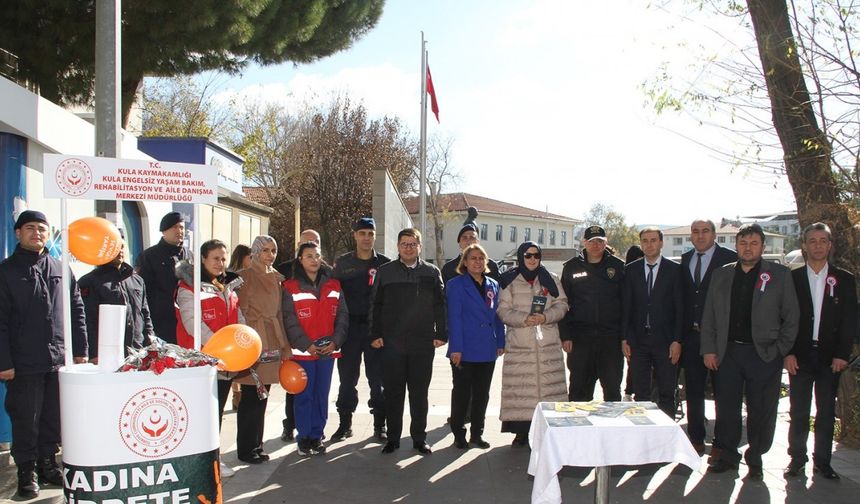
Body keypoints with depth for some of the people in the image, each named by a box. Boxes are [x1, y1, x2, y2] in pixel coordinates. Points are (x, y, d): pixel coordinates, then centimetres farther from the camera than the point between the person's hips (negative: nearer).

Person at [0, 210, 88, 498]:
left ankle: (47, 464, 25)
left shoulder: (61, 270, 11)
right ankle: (27, 472, 17)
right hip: (24, 364, -3)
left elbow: (77, 311, 12)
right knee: (26, 420, 4)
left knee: (53, 419, 11)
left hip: (59, 360, 3)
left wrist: (80, 350, 6)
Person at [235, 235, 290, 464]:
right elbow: (239, 312, -6)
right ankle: (245, 449, 9)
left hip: (272, 344, 6)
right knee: (250, 398, -2)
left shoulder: (277, 279, 15)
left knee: (262, 398, 10)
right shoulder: (245, 277, -3)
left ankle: (256, 446, 20)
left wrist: (284, 345, 14)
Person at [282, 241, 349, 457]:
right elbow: (289, 320, -7)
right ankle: (304, 438, 14)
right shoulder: (291, 288, -1)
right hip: (303, 351, -3)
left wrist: (335, 342, -6)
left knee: (322, 395, 9)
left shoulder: (333, 285, 9)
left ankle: (316, 436, 20)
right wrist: (306, 344, -15)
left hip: (328, 350, 3)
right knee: (304, 395, 2)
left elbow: (342, 316, 7)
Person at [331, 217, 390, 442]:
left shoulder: (384, 264, 3)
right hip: (350, 328, 1)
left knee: (378, 378, 4)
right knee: (347, 378, 6)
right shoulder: (342, 263, 5)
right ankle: (345, 424, 18)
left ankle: (379, 425, 14)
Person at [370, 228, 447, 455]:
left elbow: (440, 306, 6)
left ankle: (419, 438, 20)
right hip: (392, 343, 0)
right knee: (393, 392, 6)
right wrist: (375, 335, -1)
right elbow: (376, 305, 5)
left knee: (420, 393, 8)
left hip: (423, 343, 0)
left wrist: (441, 334, 0)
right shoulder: (385, 271, 5)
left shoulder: (432, 272, 6)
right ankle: (393, 438, 18)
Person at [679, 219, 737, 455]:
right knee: (693, 391, 11)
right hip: (691, 336, 5)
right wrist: (680, 333, 4)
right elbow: (682, 297, 10)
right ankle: (696, 439, 23)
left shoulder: (730, 258, -5)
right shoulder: (685, 259, 10)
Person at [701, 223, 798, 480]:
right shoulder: (720, 275, 9)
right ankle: (728, 456, 20)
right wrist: (709, 349, 3)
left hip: (765, 355, -2)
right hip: (728, 352, 2)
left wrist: (780, 351, -3)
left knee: (761, 411, 4)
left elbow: (791, 317, 2)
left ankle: (755, 460, 20)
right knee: (726, 408, 6)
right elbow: (709, 316, 10)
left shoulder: (780, 275, 2)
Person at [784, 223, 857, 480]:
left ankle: (822, 461, 17)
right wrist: (787, 352, -6)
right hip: (800, 355, -1)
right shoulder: (792, 278, 2)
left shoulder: (844, 279, 5)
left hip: (831, 356, 1)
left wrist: (842, 354, -5)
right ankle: (797, 458, 15)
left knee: (827, 411, 7)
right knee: (799, 410, 4)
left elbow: (850, 319, 3)